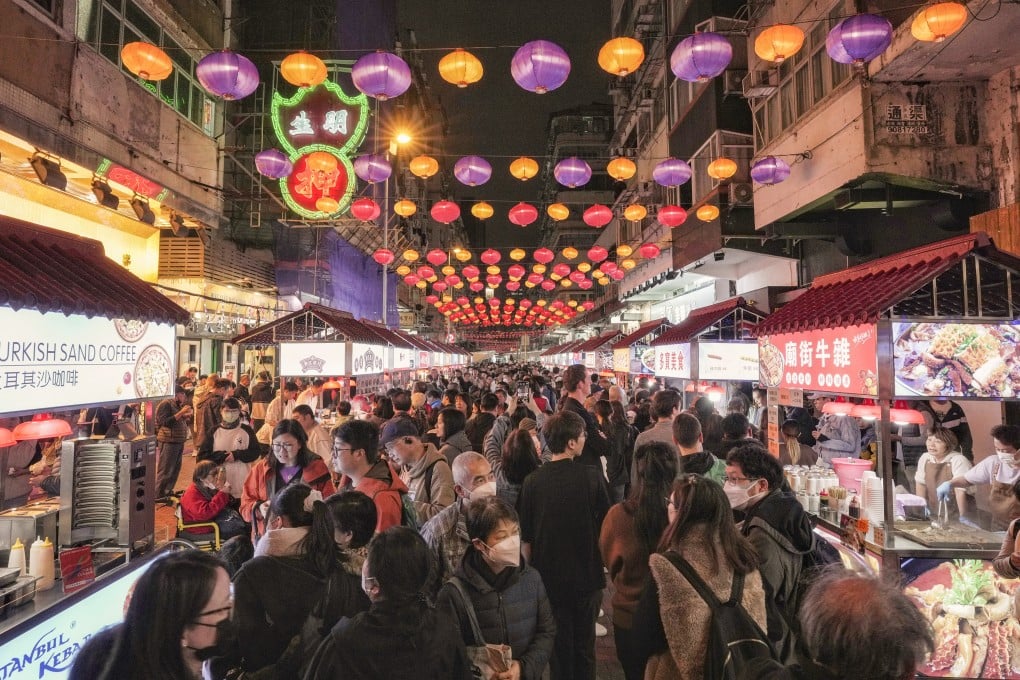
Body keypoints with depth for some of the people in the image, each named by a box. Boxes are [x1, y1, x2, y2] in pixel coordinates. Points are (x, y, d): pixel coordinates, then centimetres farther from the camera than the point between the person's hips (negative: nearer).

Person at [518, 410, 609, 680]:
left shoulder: (533, 481, -14)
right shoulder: (591, 476, -15)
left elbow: (526, 538, -5)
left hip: (549, 576, 0)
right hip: (587, 574, 0)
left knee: (559, 647, 17)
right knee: (584, 645, 20)